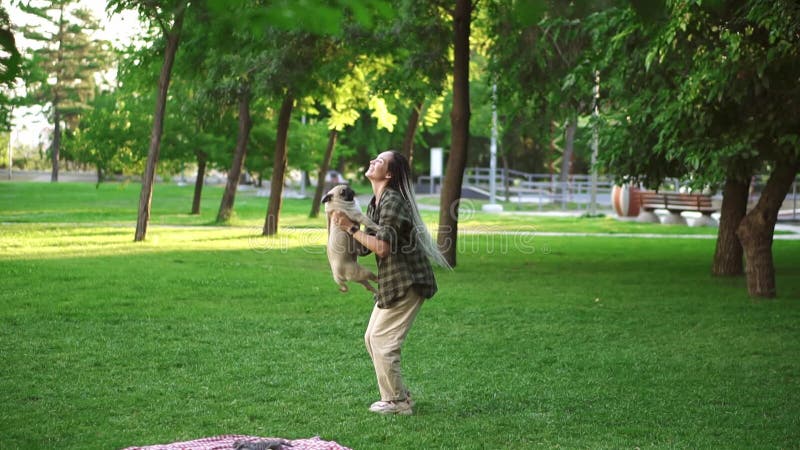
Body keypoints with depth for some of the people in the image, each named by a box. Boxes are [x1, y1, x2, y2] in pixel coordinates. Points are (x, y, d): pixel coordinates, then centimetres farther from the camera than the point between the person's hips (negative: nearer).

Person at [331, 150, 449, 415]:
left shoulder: (393, 201, -19)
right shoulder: (376, 202, 12)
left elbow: (383, 247, -25)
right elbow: (366, 247, 12)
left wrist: (351, 228, -19)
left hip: (407, 283, -10)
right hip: (391, 283, 10)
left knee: (382, 339, -6)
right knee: (372, 338, 13)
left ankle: (397, 401, 4)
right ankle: (398, 395, 21)